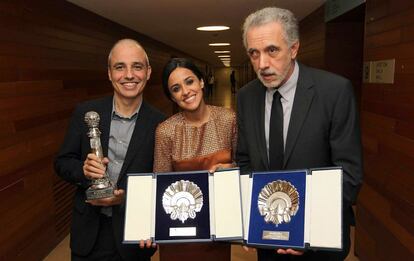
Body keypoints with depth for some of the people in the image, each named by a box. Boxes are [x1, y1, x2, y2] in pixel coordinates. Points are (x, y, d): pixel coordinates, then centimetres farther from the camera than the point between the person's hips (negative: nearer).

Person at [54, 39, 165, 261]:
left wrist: (127, 197, -19)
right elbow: (62, 162, 1)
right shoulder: (85, 113, -6)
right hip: (89, 231, 2)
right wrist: (84, 170, -20)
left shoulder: (159, 124, -11)